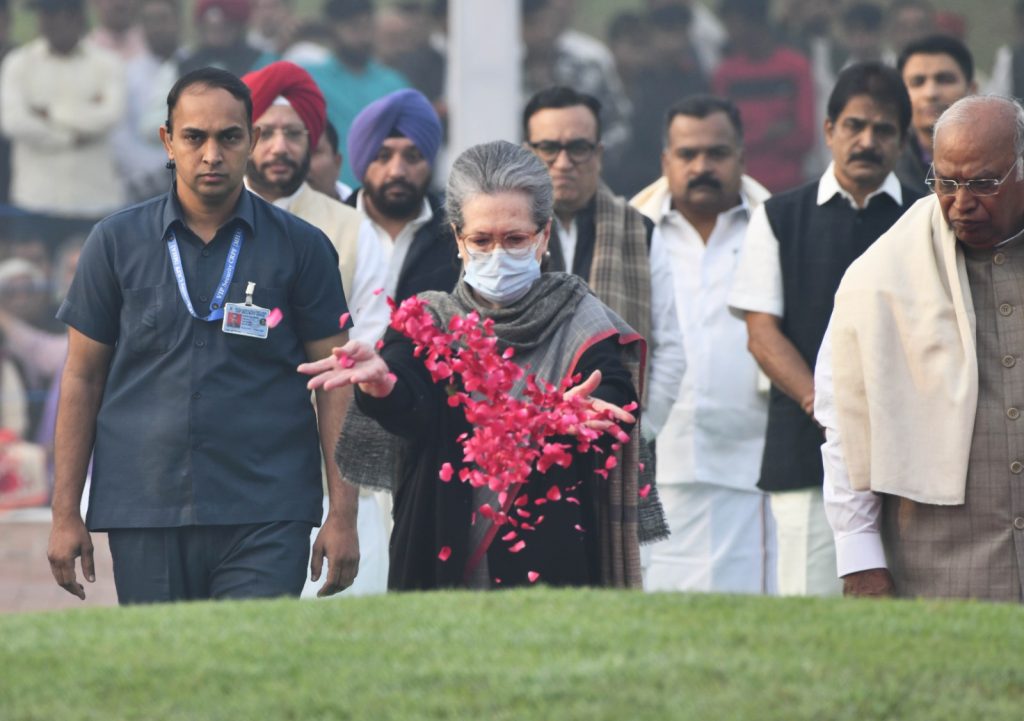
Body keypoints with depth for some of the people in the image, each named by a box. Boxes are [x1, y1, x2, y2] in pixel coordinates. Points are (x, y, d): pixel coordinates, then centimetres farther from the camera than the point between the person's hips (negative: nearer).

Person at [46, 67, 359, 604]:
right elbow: (83, 379, 10)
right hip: (144, 518, 2)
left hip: (266, 519, -1)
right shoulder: (116, 243, 8)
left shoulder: (301, 248, 5)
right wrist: (65, 514, 5)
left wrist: (342, 516, -2)